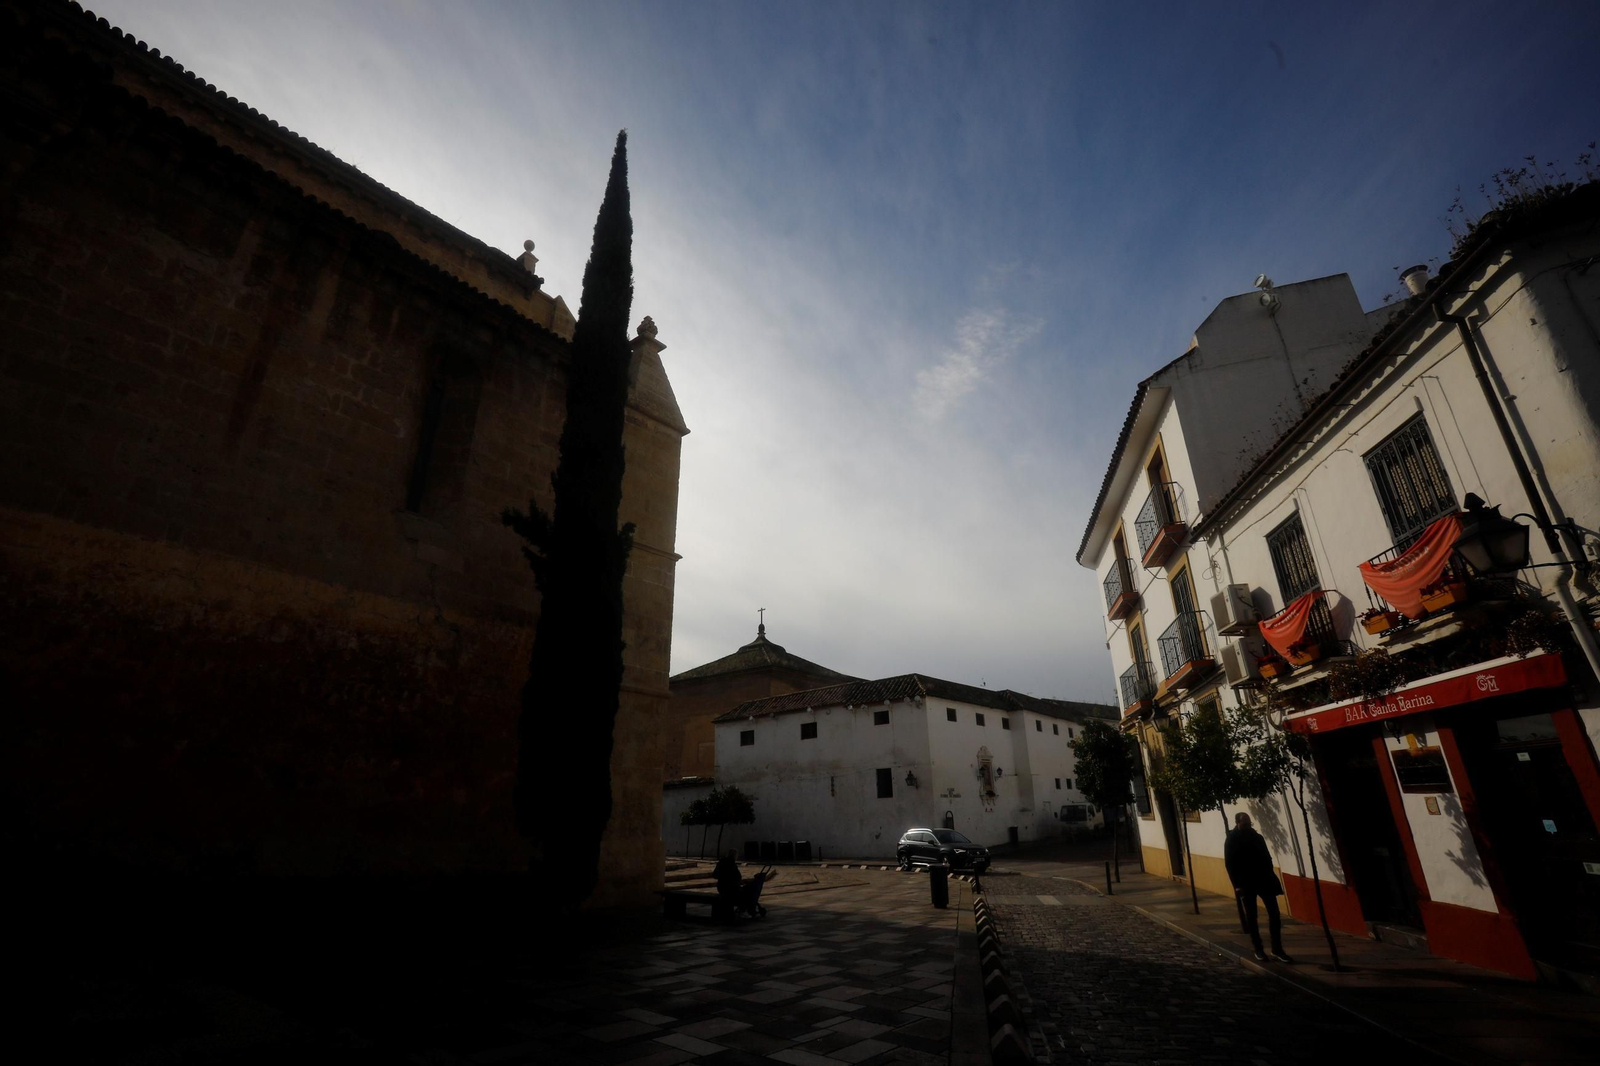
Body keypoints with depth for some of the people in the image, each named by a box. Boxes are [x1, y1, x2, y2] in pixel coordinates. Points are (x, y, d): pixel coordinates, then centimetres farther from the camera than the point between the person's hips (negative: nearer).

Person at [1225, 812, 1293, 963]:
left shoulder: (1257, 837, 9)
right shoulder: (1231, 841, -4)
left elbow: (1267, 858, 13)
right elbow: (1229, 865, -6)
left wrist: (1270, 876, 2)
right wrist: (1237, 885, -13)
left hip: (1264, 880, 4)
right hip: (1246, 884, -4)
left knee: (1274, 914, -1)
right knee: (1251, 917, 3)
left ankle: (1277, 949, 9)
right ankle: (1258, 950, 12)